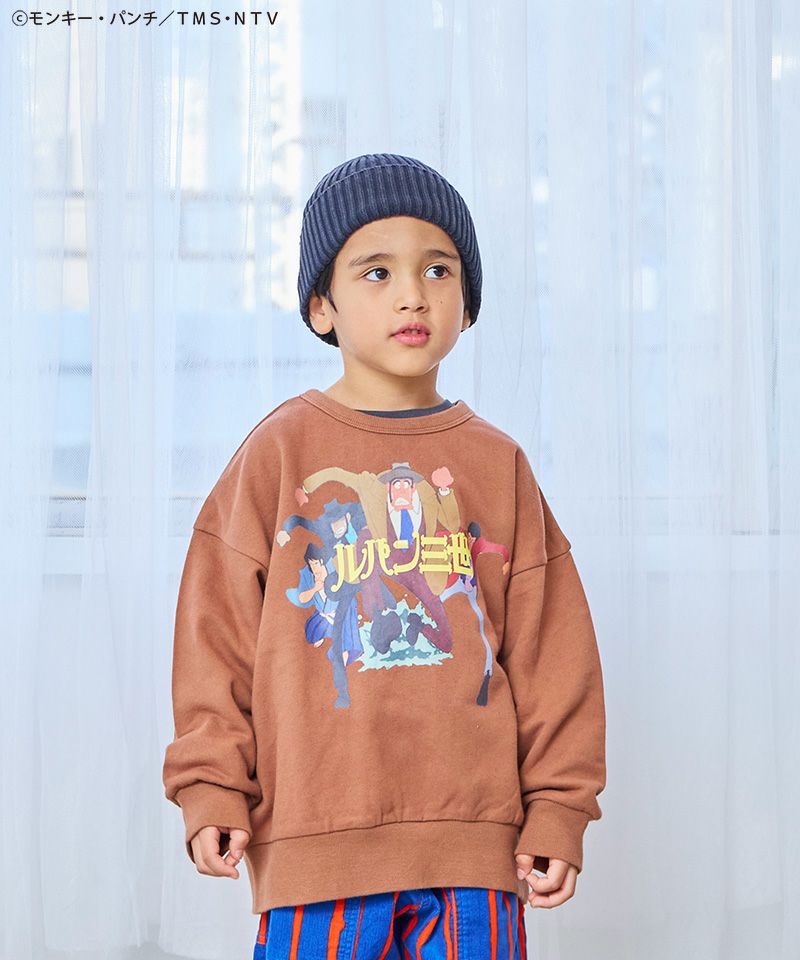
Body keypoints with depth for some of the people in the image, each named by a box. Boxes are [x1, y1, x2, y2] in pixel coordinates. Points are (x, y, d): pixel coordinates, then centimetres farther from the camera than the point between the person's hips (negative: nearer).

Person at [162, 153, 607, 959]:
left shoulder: (499, 466, 10)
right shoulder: (279, 453, 5)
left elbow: (550, 651, 10)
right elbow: (219, 631, 4)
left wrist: (556, 811, 5)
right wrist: (211, 788, -3)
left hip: (475, 838, 2)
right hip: (316, 833, -2)